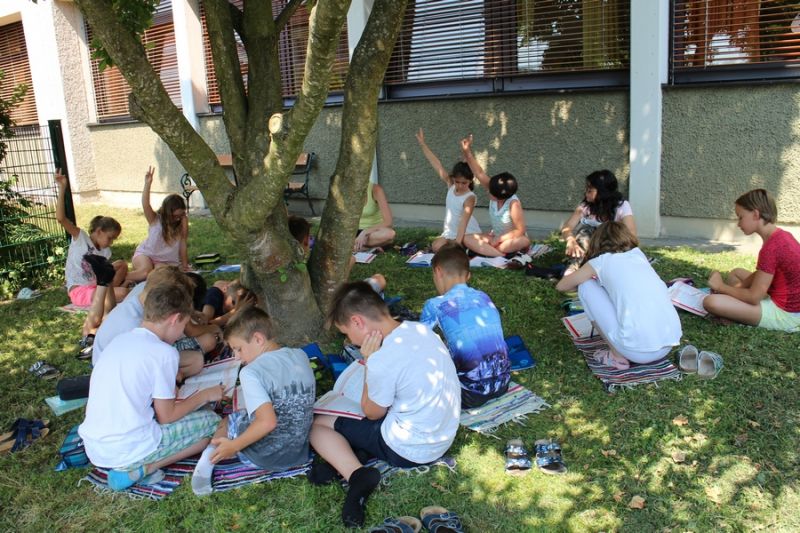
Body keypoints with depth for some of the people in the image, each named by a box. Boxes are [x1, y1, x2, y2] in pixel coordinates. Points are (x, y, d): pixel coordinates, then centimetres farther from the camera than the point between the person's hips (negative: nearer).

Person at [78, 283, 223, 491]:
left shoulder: (119, 341, 9)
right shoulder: (164, 352, -13)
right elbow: (166, 417, -7)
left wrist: (168, 393, 26)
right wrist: (204, 395, 7)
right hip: (127, 451, -8)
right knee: (211, 421, 6)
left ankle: (132, 465, 7)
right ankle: (140, 469, -4)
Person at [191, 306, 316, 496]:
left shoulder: (251, 372, -19)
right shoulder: (301, 356, -1)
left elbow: (267, 422, -28)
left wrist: (233, 446, -16)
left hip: (264, 456, -5)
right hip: (299, 452, 5)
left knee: (227, 421, 21)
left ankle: (207, 462, 8)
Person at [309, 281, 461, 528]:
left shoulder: (382, 361, -27)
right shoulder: (420, 328, -4)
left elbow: (372, 413, -8)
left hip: (412, 450, -8)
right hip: (445, 435, 8)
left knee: (317, 425, 5)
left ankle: (356, 474, -15)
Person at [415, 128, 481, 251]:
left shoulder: (469, 198, -19)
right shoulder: (450, 186, -3)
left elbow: (464, 221, -29)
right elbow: (437, 165, -4)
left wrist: (458, 242, -39)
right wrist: (422, 144, -4)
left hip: (467, 233, -6)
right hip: (450, 232, 6)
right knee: (436, 247, -18)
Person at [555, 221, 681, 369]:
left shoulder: (600, 261, 7)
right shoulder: (639, 254, 18)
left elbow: (561, 286, 22)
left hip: (637, 349, -6)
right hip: (669, 345, 6)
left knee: (586, 286, 10)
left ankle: (616, 356, 11)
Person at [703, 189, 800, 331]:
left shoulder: (771, 247, -25)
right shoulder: (781, 235, 5)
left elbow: (753, 297, -22)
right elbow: (760, 275, 15)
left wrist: (721, 286, -8)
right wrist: (736, 288, 2)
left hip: (784, 314, -10)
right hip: (789, 302, 10)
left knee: (711, 302, -26)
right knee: (736, 272, 27)